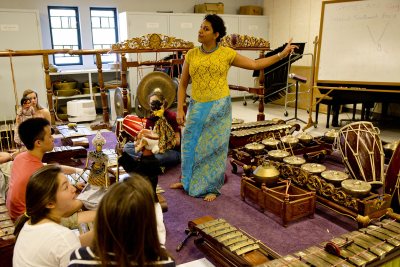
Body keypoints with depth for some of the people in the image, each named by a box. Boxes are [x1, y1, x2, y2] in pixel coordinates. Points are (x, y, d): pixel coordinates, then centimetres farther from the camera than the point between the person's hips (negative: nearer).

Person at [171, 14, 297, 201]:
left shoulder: (226, 54, -4)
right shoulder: (191, 55, 2)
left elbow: (255, 64, 2)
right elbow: (183, 84, 5)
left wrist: (282, 54, -1)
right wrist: (180, 109, -2)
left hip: (218, 108, -3)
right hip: (196, 107, 3)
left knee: (214, 147, 5)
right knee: (190, 144, 11)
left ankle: (212, 187, 23)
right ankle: (188, 180, 35)